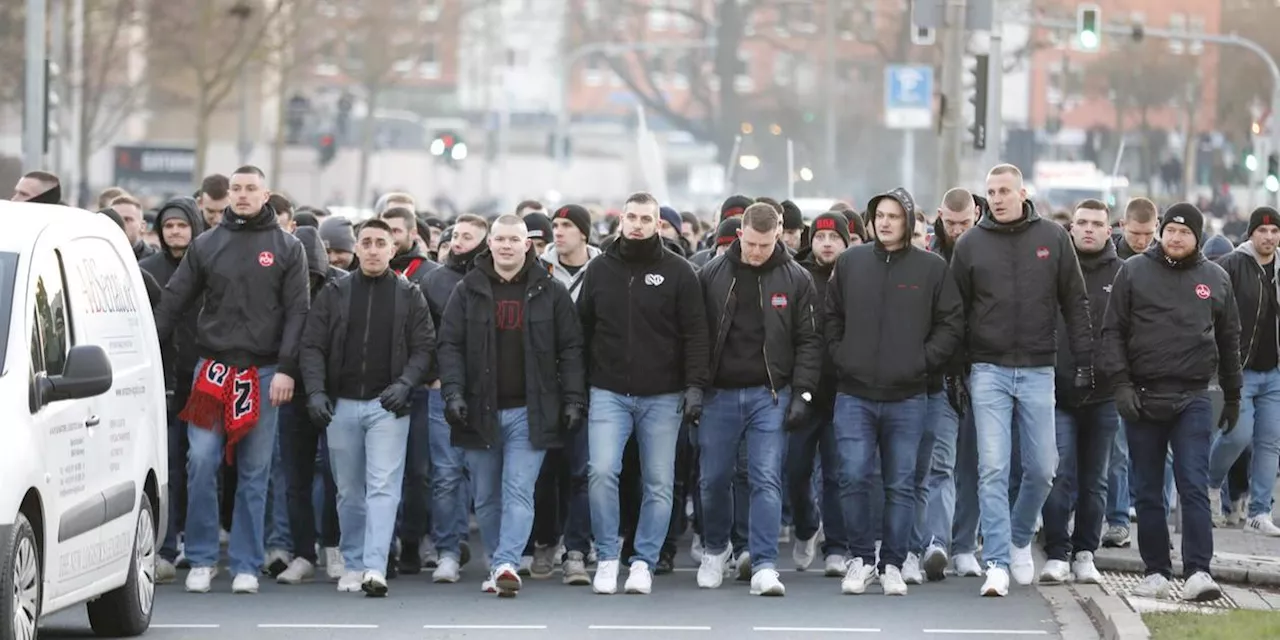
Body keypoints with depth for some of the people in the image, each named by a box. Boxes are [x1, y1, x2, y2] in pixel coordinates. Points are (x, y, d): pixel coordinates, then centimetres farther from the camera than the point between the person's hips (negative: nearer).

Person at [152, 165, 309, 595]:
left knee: (255, 473, 2)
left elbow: (297, 311, 1)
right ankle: (201, 559, 1)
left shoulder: (287, 248, 5)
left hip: (264, 373, -1)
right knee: (201, 462, -8)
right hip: (213, 368, 1)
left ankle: (246, 565, 8)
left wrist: (286, 368, -8)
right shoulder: (206, 245, 9)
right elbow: (174, 302, 9)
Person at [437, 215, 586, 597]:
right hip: (480, 410, 2)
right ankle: (500, 566, 19)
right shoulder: (468, 292, 6)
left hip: (529, 412, -2)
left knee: (519, 492, -12)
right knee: (486, 499, 8)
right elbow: (450, 345, 4)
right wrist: (453, 391, -10)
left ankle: (506, 564, -21)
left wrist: (573, 400, -2)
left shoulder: (550, 293, 4)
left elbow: (570, 349, 5)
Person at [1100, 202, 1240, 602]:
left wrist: (1233, 397, 18)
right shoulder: (1134, 272, 4)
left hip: (1193, 399, 0)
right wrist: (1120, 383, -9)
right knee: (1148, 492, 6)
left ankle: (1198, 571, -13)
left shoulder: (1216, 279, 9)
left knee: (1194, 487, -9)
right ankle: (1156, 572, 13)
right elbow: (1113, 331, 2)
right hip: (1142, 398, 0)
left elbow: (1229, 340, 17)